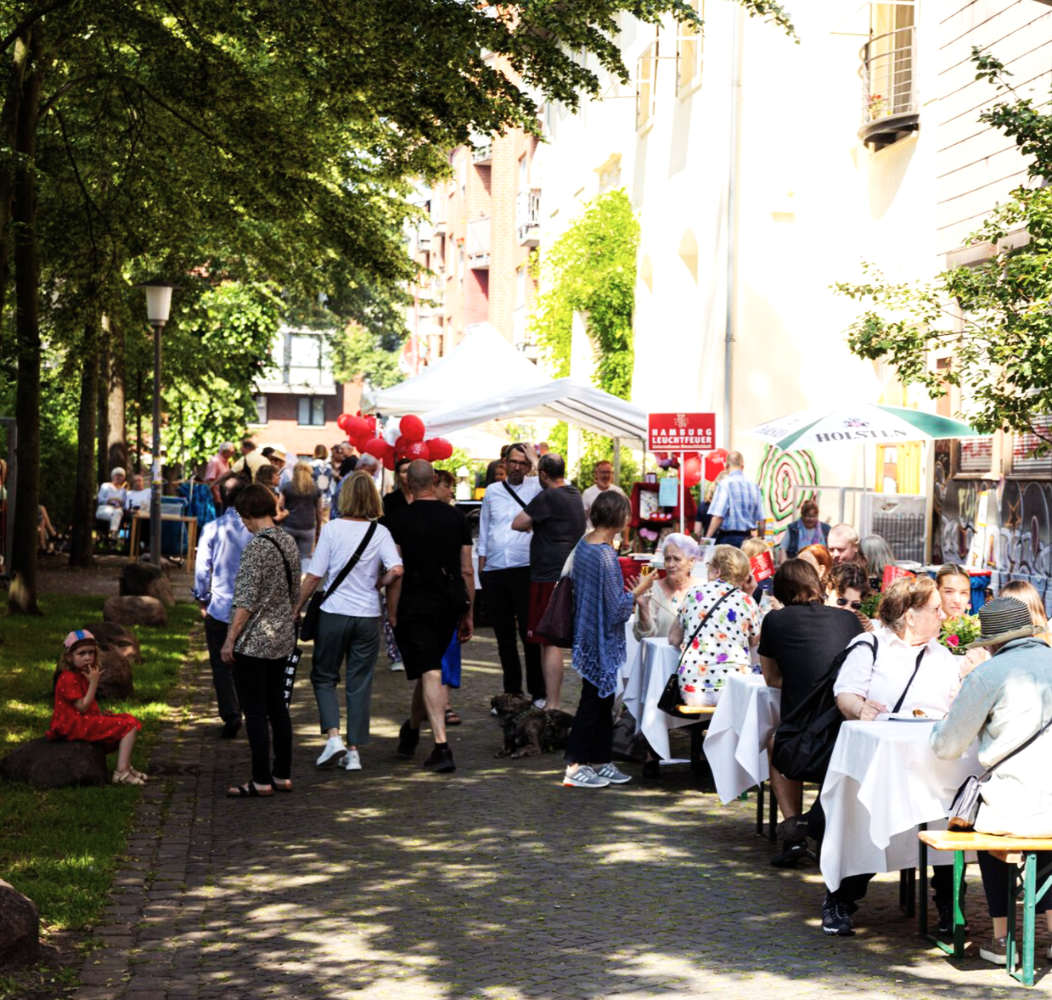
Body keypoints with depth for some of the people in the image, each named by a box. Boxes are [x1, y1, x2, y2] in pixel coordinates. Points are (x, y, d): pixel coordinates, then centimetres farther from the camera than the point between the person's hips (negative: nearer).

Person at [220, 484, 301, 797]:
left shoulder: (256, 547, -18)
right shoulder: (289, 543, 7)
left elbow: (246, 601, -20)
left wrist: (230, 640, -16)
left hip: (254, 642, -8)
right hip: (283, 639, 8)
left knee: (255, 712, -1)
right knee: (277, 706, 15)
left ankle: (262, 780, 2)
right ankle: (283, 774, 20)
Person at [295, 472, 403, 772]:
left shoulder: (332, 528, -7)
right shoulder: (380, 532, -3)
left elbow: (314, 576, -7)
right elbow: (396, 570, -16)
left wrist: (297, 608, 4)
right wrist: (377, 584, 4)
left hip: (334, 613, -2)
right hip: (368, 615, 2)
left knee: (323, 676, 14)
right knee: (359, 683, 9)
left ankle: (333, 736, -4)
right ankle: (354, 751, 9)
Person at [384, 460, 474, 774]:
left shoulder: (398, 520, -7)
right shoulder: (456, 518, 3)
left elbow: (395, 574, -9)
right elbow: (467, 571, 5)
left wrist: (392, 615, -1)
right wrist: (467, 613, 13)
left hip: (414, 607, -4)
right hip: (447, 606, 4)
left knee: (429, 674, -9)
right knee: (429, 669, 20)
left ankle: (442, 748, -18)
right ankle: (411, 732, 38)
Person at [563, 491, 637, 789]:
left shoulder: (583, 545, 4)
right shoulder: (605, 555, -23)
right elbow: (616, 605, -21)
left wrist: (627, 597, 17)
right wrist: (638, 592, -7)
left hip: (588, 635, 9)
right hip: (602, 639, -9)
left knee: (603, 698, 16)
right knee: (594, 700, 0)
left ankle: (600, 761, 23)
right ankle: (575, 767, 6)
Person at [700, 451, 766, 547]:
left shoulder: (725, 484, -10)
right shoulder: (753, 486, 5)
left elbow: (718, 516, -18)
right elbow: (762, 519, 7)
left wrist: (707, 539, -13)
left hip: (728, 538, -5)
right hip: (747, 538, 5)